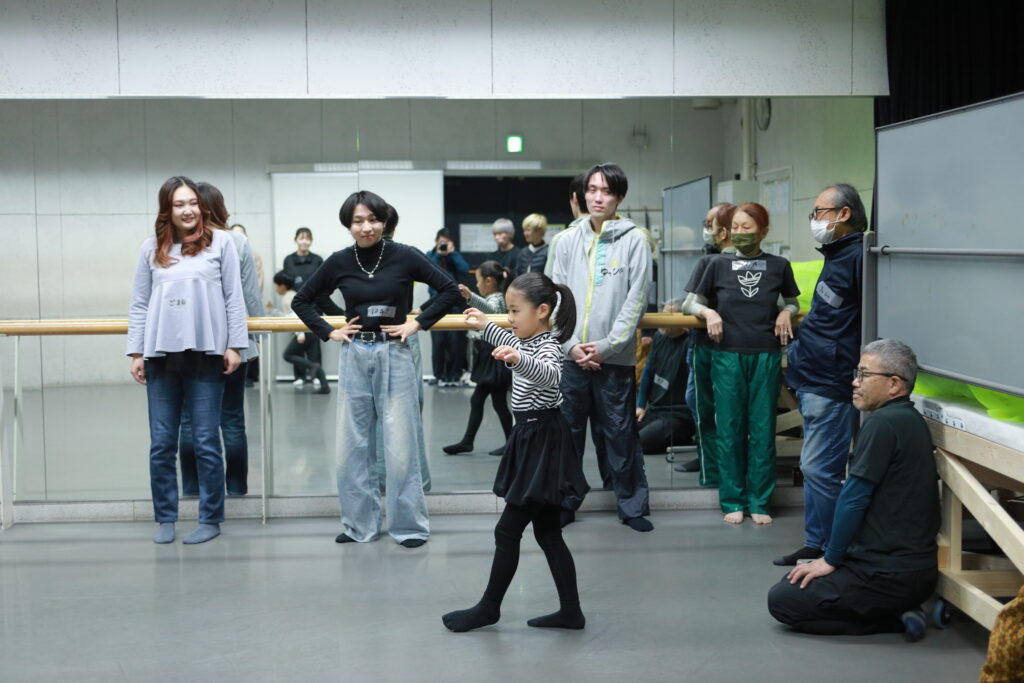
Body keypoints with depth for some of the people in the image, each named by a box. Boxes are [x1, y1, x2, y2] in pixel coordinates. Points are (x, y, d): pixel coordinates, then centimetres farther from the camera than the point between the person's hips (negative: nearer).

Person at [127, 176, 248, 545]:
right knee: (161, 444, 6)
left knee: (206, 442, 3)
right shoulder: (151, 248, 9)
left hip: (205, 354, -2)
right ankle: (165, 518, 17)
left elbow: (233, 298, 2)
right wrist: (136, 353, 5)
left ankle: (210, 518, 13)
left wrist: (235, 345, -2)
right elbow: (139, 304, 10)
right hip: (161, 356, 2)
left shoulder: (220, 243, 3)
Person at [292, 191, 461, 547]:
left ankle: (409, 525, 13)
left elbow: (449, 290, -2)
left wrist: (418, 323, -6)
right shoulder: (339, 262, 2)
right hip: (354, 357, 3)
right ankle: (359, 524, 21)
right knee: (352, 445, 8)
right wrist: (328, 332, 2)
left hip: (394, 355, -3)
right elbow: (301, 300, 13)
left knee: (401, 444, 1)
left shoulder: (404, 257, -5)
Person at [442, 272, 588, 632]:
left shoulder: (547, 347, -19)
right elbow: (514, 345, 35)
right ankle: (570, 610, 15)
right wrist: (485, 326, 42)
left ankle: (489, 607, 12)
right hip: (533, 440, 10)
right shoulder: (529, 341, 10)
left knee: (507, 531, -1)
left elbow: (551, 374, -43)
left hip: (543, 444, -10)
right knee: (547, 532, 11)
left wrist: (518, 359, -60)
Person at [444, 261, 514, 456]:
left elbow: (490, 308, -41)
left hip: (494, 358, -10)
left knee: (499, 402, -2)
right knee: (476, 399, 10)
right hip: (487, 358, 10)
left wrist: (470, 296, -56)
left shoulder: (496, 299, -16)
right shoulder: (493, 299, 14)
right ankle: (467, 441, 15)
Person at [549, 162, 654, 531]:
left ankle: (632, 505, 14)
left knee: (620, 432, 3)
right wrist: (571, 345, -6)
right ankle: (564, 501, 20)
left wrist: (607, 346, -10)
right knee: (567, 430, 9)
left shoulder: (635, 239, -2)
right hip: (571, 354, 3)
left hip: (615, 356, -3)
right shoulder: (566, 241, 7)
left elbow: (636, 299, -5)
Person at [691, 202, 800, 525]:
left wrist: (787, 312, -2)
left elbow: (793, 301, 19)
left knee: (763, 431, 3)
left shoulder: (779, 266, 4)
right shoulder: (719, 264, 4)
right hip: (728, 355, 0)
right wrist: (709, 312, -7)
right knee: (729, 430, 3)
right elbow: (696, 302, 13)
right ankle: (732, 501, 13)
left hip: (766, 356, 0)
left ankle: (759, 502, 13)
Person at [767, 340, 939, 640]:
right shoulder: (910, 420, 13)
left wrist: (830, 559, -6)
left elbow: (853, 499, -18)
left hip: (890, 575, -10)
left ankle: (892, 620, -5)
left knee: (781, 600, -5)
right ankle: (898, 612, 8)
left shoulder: (883, 424, -19)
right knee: (794, 580, 20)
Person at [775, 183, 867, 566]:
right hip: (811, 378, 11)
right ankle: (815, 546, 24)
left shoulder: (859, 257, -15)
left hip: (831, 384, -11)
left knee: (819, 469, -7)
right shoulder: (835, 255, 17)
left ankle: (829, 552, 3)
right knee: (814, 469, 15)